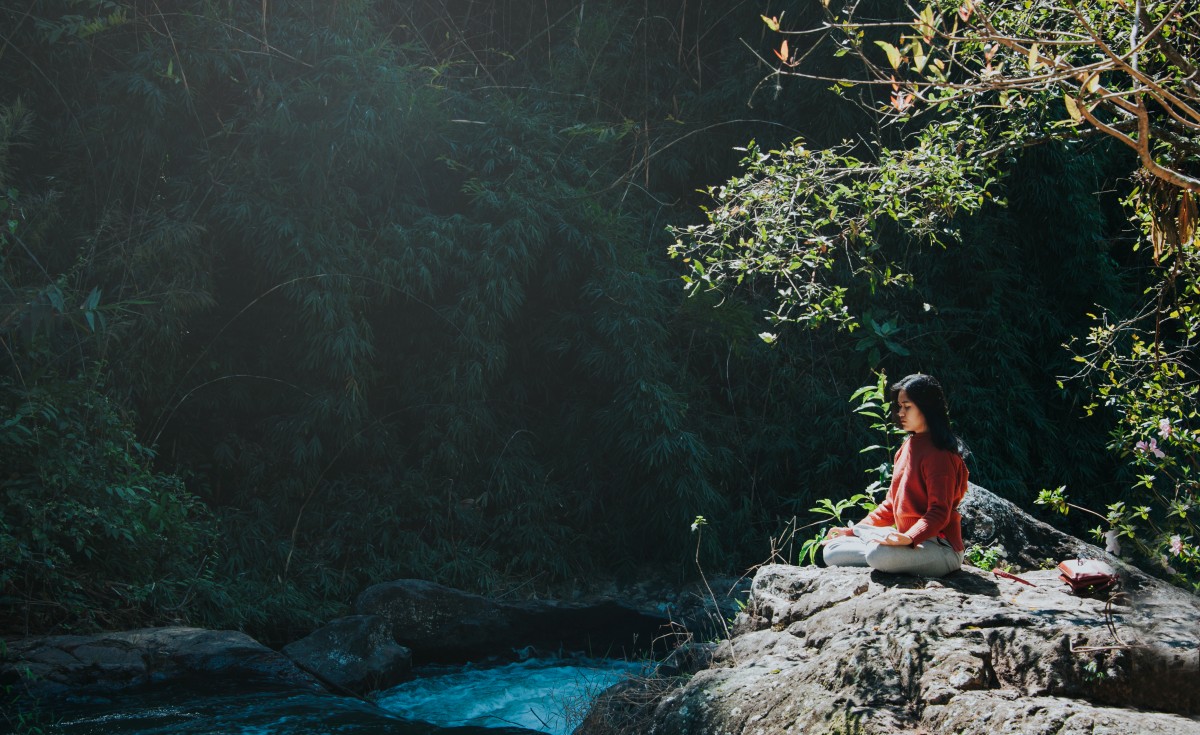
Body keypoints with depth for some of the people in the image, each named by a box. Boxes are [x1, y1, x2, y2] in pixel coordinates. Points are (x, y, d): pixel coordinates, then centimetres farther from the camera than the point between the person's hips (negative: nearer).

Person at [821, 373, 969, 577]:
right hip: (909, 542, 9)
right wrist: (854, 530, 13)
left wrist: (908, 538, -36)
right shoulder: (907, 447, 15)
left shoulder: (939, 454, -13)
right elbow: (892, 504, 20)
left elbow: (939, 511, -21)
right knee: (832, 550, 1)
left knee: (879, 554, -39)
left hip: (941, 550, -9)